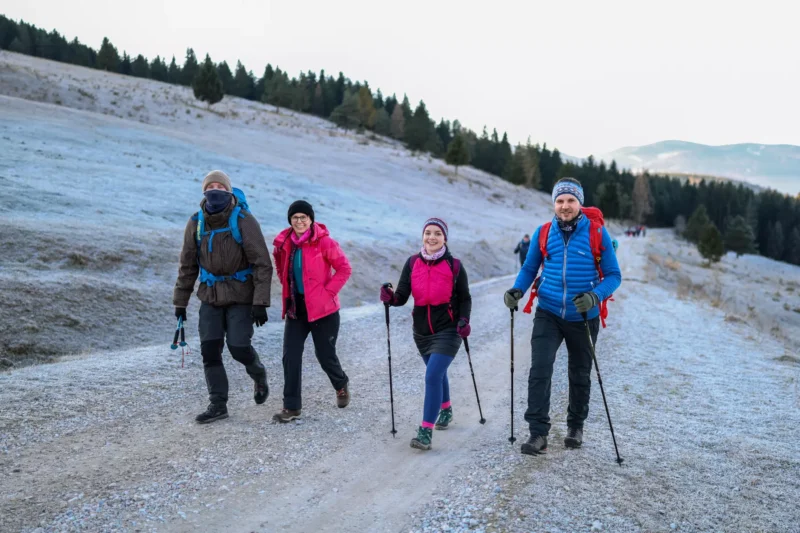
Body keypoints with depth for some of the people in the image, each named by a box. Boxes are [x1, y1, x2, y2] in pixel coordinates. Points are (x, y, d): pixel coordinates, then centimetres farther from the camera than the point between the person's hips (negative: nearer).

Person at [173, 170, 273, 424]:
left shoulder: (244, 220, -13)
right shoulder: (196, 223, 0)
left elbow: (262, 263, -14)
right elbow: (188, 265, 9)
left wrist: (260, 302, -19)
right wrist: (180, 301, 8)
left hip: (240, 295, -4)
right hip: (210, 296, 4)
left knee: (238, 347, -8)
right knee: (210, 350, -1)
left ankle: (259, 376, 25)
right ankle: (218, 404, 11)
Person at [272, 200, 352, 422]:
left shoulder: (324, 242, -13)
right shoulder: (284, 243, 1)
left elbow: (344, 268, -8)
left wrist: (328, 291, -14)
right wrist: (288, 289, 10)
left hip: (322, 308, -4)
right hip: (295, 307, 4)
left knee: (325, 355, 7)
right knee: (290, 356, -2)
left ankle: (341, 385, 39)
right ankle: (292, 406, 8)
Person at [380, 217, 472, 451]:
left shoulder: (454, 266, -8)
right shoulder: (412, 263, -2)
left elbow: (465, 298, 2)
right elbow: (402, 296, -6)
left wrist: (464, 320, -14)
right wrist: (390, 297, -27)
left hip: (448, 331, -4)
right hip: (422, 331, 4)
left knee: (432, 376, -16)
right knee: (437, 373, 23)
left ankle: (426, 431, -10)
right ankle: (446, 410, 49)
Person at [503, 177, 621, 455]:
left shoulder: (597, 233, -9)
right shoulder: (543, 233, -2)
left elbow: (613, 275, -6)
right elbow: (529, 268, 8)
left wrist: (595, 296, -25)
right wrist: (517, 290, -11)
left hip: (583, 318, 0)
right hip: (548, 314, 1)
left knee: (580, 375, 15)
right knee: (539, 370, -13)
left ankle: (576, 427, 36)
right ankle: (538, 433, -7)